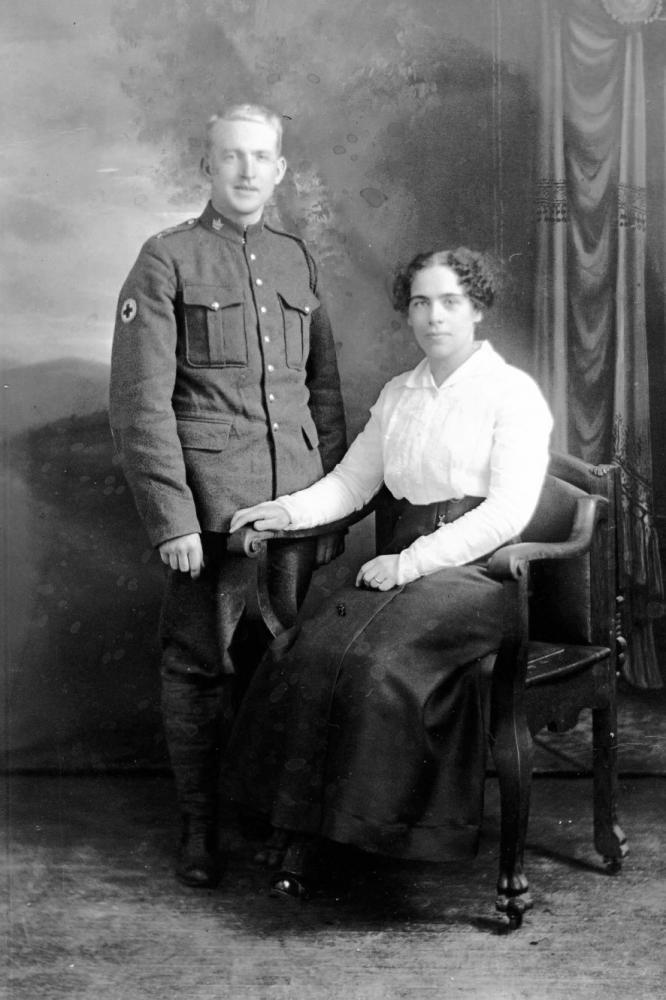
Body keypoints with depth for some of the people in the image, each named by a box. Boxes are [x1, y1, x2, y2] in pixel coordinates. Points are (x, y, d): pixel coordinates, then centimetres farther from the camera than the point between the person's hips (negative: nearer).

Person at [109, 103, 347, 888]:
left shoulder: (296, 259, 15)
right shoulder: (166, 261, -2)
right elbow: (140, 404, -7)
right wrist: (171, 518, -13)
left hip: (296, 500, 5)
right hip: (210, 508, -4)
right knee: (202, 665, 3)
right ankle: (200, 828, 19)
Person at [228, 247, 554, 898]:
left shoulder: (512, 393, 0)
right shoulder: (397, 395, 19)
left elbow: (509, 511, -11)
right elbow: (351, 481, 16)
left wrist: (411, 563, -17)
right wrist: (290, 510, -4)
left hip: (481, 568, -5)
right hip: (406, 565, 5)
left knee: (375, 658, -30)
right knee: (309, 652, -21)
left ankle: (375, 823, -15)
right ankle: (298, 836, -18)